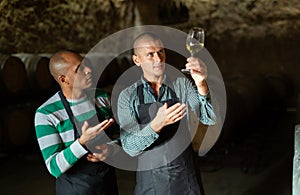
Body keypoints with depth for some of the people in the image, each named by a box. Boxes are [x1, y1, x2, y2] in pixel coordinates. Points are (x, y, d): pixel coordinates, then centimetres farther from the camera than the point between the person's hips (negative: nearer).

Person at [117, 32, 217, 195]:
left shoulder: (182, 84, -5)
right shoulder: (127, 96, -7)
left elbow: (210, 119, -14)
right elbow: (130, 147, -14)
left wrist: (201, 85, -31)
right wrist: (156, 125, -32)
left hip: (185, 177, 1)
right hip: (150, 182, -1)